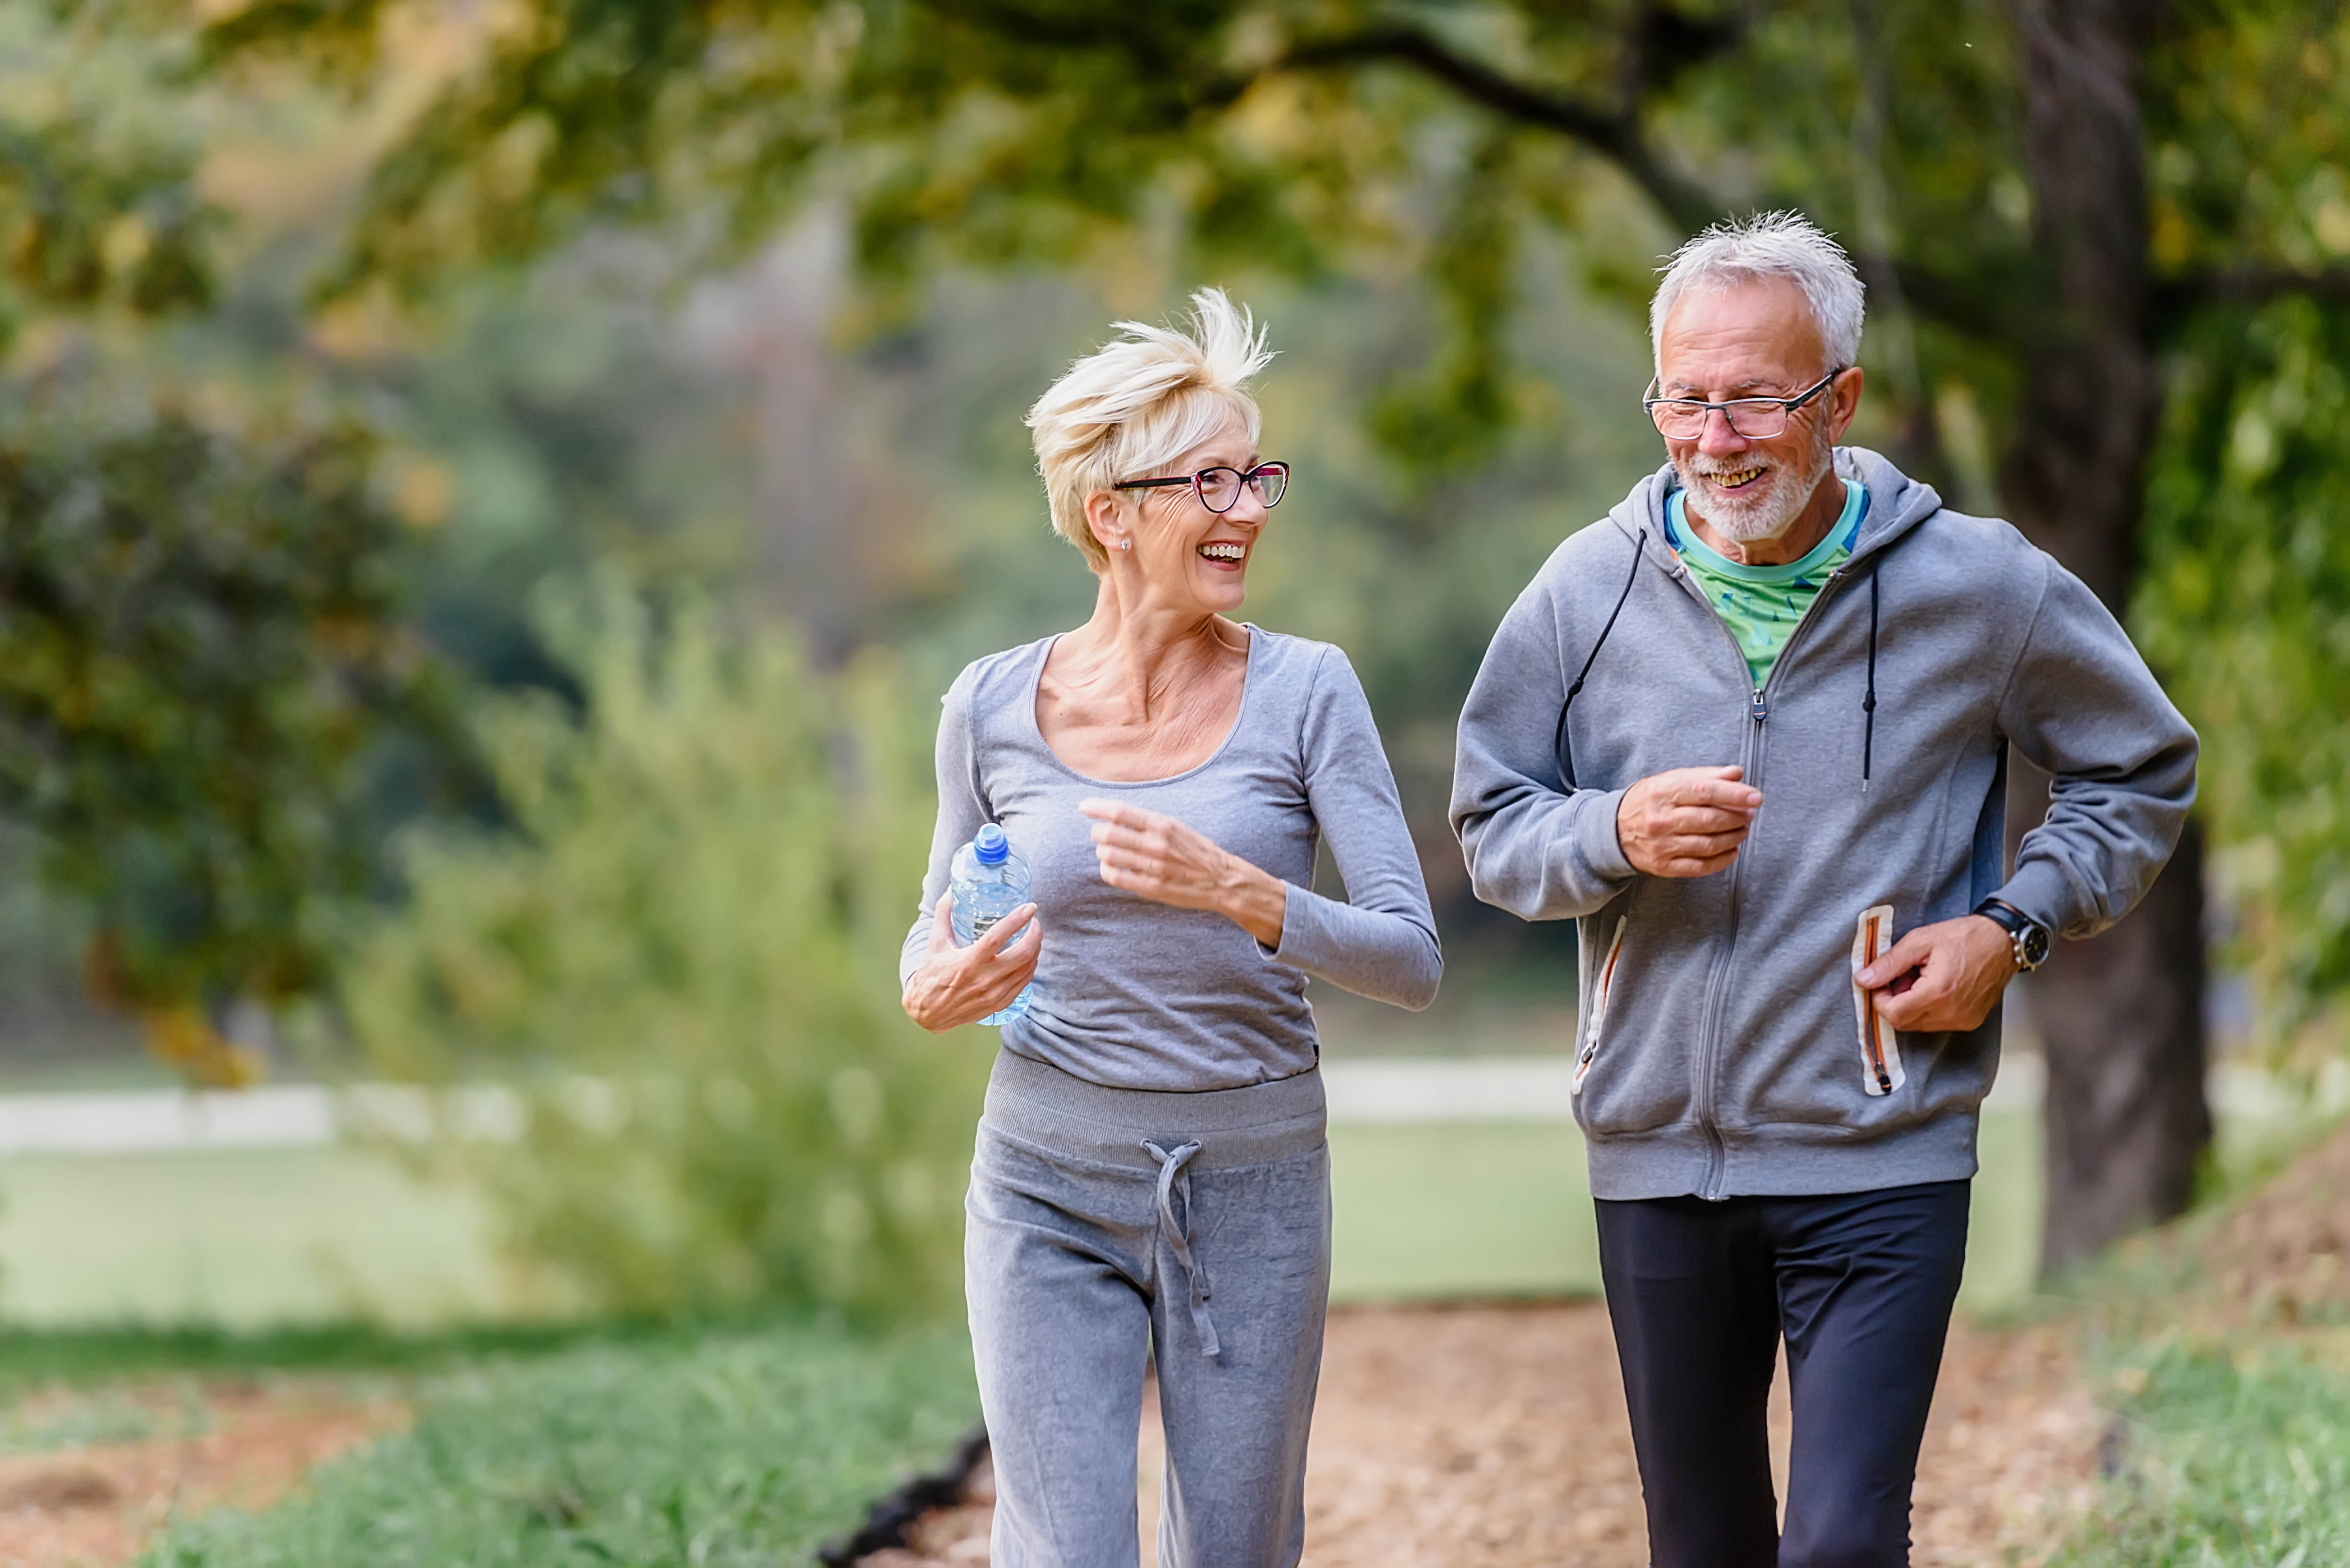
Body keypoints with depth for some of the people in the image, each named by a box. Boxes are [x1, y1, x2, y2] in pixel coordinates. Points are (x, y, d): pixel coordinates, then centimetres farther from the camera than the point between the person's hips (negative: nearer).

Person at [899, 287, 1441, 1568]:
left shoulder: (1305, 692, -4)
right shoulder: (994, 706, -1)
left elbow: (1412, 960, -10)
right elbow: (938, 928, 14)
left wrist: (1239, 893, -26)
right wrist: (934, 992, -9)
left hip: (1252, 1184, 0)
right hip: (1050, 1178, 0)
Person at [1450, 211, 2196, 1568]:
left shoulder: (1980, 588, -4)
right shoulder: (1591, 589, 0)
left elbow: (2145, 771, 9)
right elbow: (1492, 829, 6)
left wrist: (2016, 924, -5)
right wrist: (1616, 835, -15)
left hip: (1882, 1164, -3)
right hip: (1657, 1157, 3)